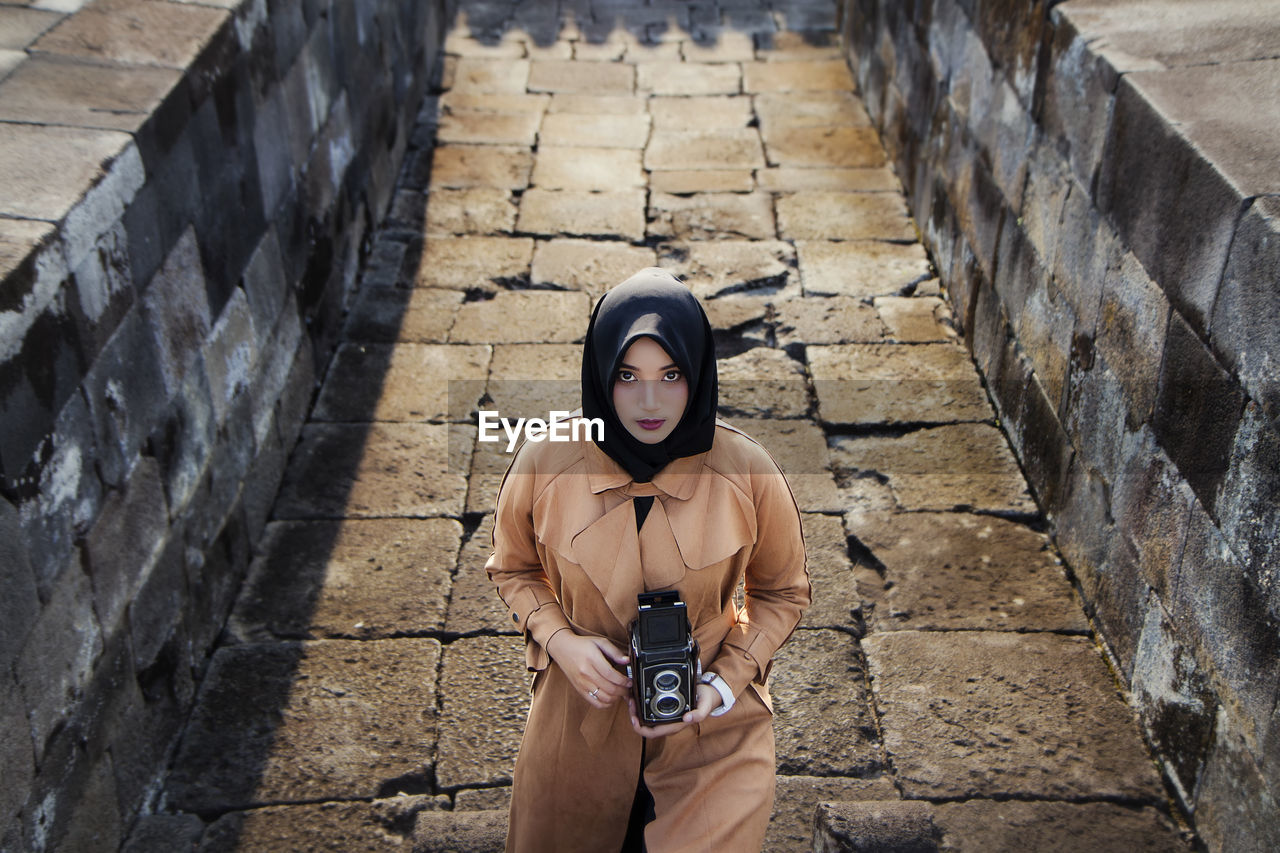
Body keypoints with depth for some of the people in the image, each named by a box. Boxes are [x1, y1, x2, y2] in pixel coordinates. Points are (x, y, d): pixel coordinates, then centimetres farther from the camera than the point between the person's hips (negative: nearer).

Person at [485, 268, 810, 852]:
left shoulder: (747, 473, -17)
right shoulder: (544, 463, -15)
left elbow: (782, 592, 0)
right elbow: (513, 569, 4)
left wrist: (723, 683, -14)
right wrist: (560, 640, -14)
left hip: (715, 733, -1)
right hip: (579, 719, 2)